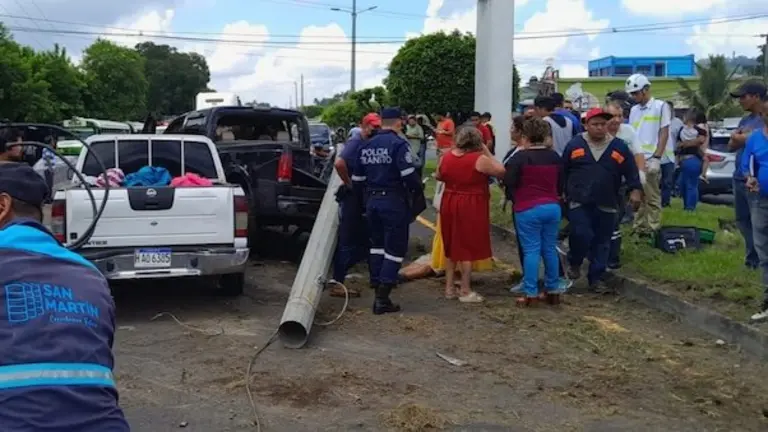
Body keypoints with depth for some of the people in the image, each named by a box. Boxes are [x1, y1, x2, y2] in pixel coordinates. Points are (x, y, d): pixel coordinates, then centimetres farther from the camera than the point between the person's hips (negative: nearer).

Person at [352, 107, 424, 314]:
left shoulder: (366, 146, 9)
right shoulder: (398, 144, -12)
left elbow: (357, 178, 14)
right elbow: (409, 175, -21)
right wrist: (418, 191, -2)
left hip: (371, 200, 7)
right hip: (393, 201, -7)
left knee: (377, 243, 22)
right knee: (395, 248, -1)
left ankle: (377, 284, 30)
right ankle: (382, 299, -4)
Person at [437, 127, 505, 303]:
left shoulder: (446, 156, 1)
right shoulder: (479, 159, -16)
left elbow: (439, 176, 16)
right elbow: (501, 171, -8)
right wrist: (487, 153, -3)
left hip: (449, 204, 6)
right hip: (471, 207, -5)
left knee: (452, 246, 17)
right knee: (468, 247, 3)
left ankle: (449, 287, 22)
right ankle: (465, 291, 8)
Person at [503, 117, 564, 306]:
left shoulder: (520, 157, -11)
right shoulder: (555, 157, 9)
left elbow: (509, 183, -9)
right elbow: (561, 184, 16)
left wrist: (513, 198, 10)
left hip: (528, 210, -5)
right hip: (553, 207, 6)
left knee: (531, 251, -2)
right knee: (550, 249, 13)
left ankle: (531, 294, 0)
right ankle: (553, 290, 20)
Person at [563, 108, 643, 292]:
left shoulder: (619, 147, 3)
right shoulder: (574, 145, 2)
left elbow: (631, 171, 4)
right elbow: (562, 171, 7)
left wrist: (635, 190, -10)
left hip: (606, 205, 2)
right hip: (579, 202, -2)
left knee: (602, 243, 6)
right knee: (581, 234, -16)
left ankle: (597, 278, 16)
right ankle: (575, 263, 13)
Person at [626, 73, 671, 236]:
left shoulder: (661, 106, -1)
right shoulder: (634, 110, 15)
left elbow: (664, 134, -5)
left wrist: (656, 157, -13)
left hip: (650, 160, -6)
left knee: (652, 197, -2)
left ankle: (653, 230, 2)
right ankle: (639, 227, 17)